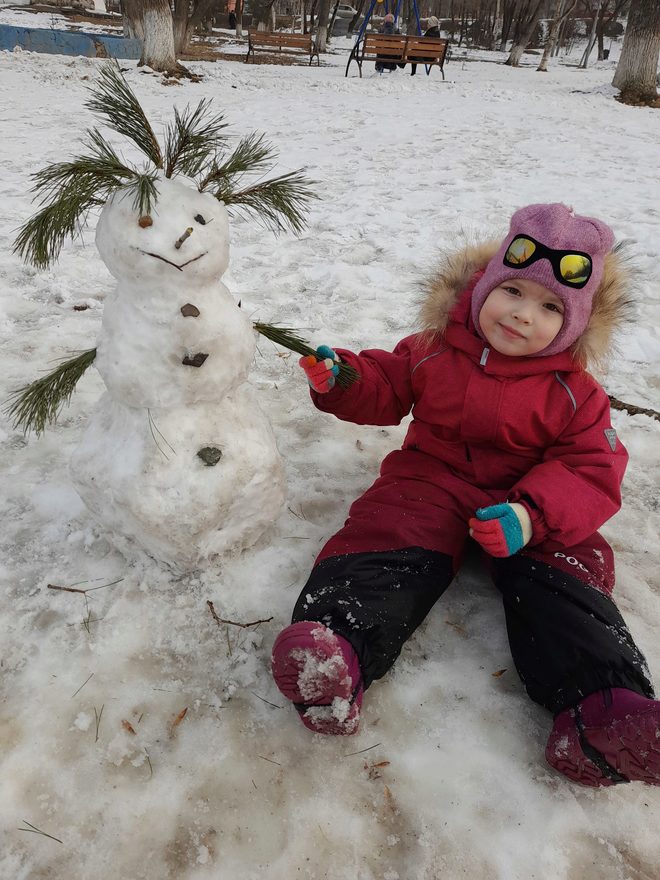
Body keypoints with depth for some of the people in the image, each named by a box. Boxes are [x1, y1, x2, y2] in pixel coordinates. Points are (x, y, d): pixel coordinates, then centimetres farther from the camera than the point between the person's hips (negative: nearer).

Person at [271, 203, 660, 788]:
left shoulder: (573, 393, 1)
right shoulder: (435, 351, 6)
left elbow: (594, 472, -7)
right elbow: (383, 391, 17)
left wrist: (533, 514, -28)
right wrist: (339, 378, -7)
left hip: (528, 506, 1)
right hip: (431, 485, 0)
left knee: (560, 580, -24)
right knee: (388, 546, -28)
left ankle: (597, 707, -35)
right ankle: (337, 650, -48)